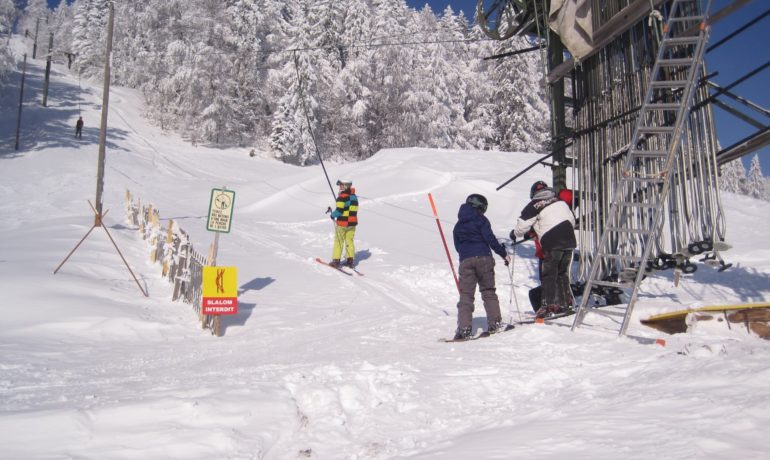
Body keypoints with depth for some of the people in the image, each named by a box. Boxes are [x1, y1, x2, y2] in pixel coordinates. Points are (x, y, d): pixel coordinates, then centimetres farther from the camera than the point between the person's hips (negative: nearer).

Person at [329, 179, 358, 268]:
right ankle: (350, 260, 14)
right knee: (349, 241, 13)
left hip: (342, 222, -6)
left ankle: (336, 260, 7)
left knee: (338, 241, 5)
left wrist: (333, 215, -3)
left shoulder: (342, 196, -17)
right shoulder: (354, 196, 8)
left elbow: (339, 210, -21)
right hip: (352, 222, 6)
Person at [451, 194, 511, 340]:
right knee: (488, 291, 9)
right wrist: (504, 254, -2)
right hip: (483, 258, -3)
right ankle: (495, 323, 8)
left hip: (465, 261, 3)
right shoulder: (481, 220, 1)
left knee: (465, 295, 0)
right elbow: (490, 239, -8)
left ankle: (464, 329, -10)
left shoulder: (458, 225, 17)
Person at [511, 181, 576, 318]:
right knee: (563, 274, 16)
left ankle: (548, 305, -7)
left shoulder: (534, 206, -1)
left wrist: (514, 233, 18)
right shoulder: (560, 201, 17)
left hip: (552, 243, -6)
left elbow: (522, 226, -2)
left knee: (548, 275, 0)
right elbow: (572, 219, 23)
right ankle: (563, 303, 18)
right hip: (569, 241, 6)